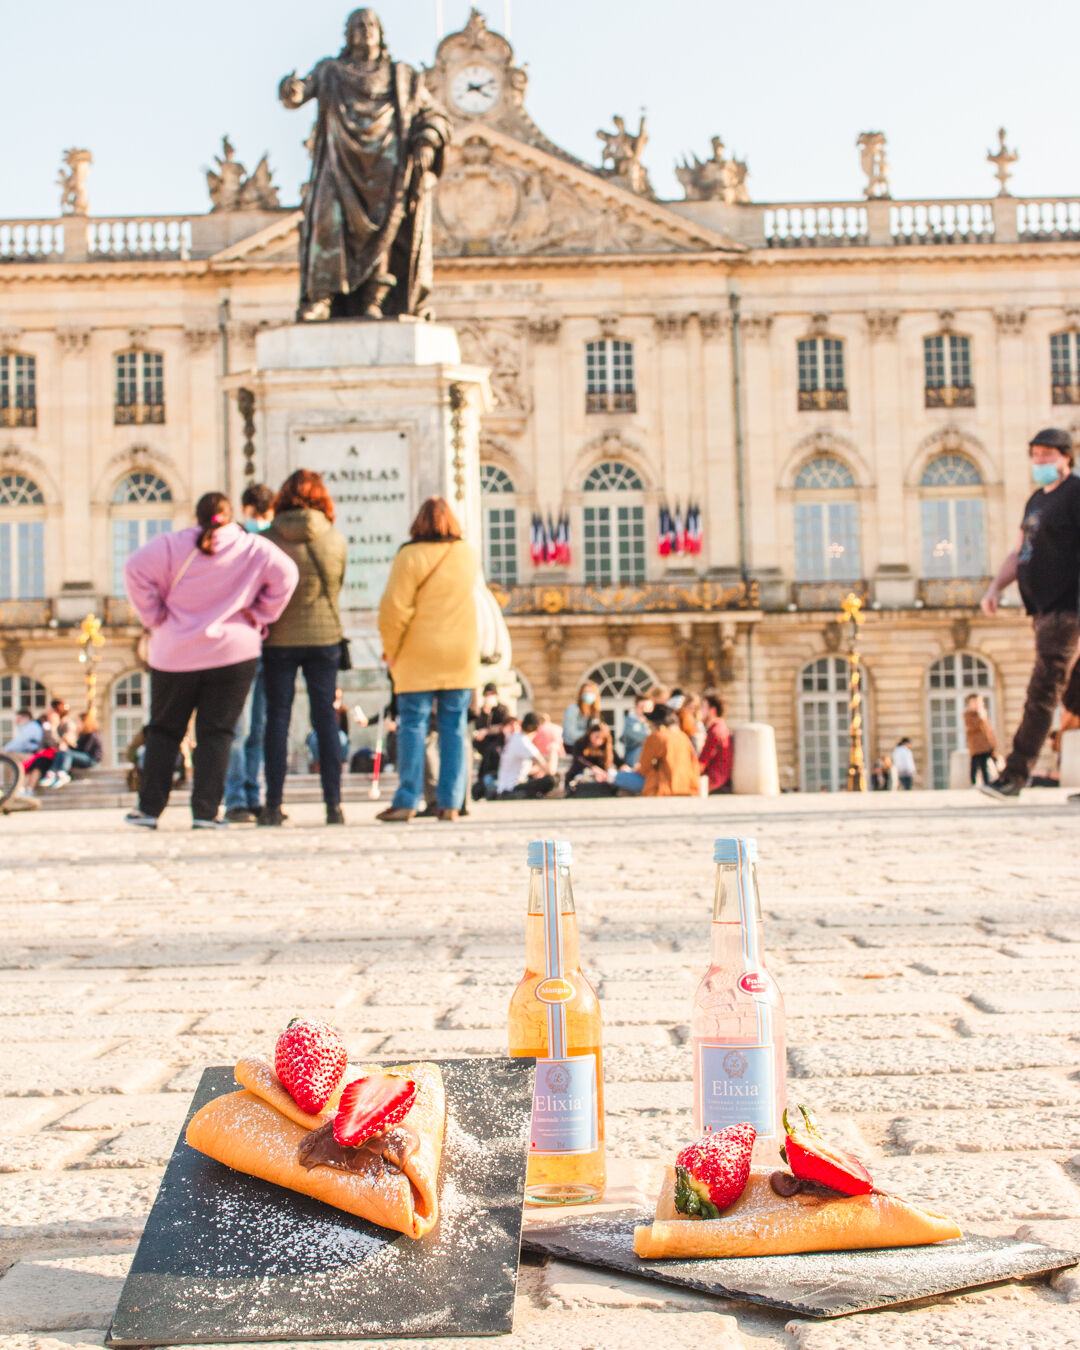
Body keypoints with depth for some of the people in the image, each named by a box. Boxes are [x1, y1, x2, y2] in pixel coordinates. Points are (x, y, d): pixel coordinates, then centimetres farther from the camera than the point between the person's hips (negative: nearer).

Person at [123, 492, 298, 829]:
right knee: (216, 732, 3)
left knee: (164, 729, 12)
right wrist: (259, 615, 2)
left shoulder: (173, 545, 0)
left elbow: (135, 569, -9)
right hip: (233, 652, 0)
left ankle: (149, 808, 11)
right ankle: (205, 811, -2)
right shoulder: (254, 548, 1)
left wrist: (154, 617, -1)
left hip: (176, 653, 1)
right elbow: (285, 573, -5)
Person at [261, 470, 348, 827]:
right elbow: (337, 585, 8)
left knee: (277, 717, 5)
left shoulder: (266, 540, -7)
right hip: (325, 636, 1)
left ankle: (274, 805, 4)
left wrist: (261, 627, 11)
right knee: (325, 717, 6)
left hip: (280, 639, -1)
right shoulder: (337, 539, -2)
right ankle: (333, 804, 3)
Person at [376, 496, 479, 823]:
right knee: (454, 726, 6)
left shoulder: (411, 556, -8)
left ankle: (407, 801, -1)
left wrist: (390, 649, -1)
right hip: (461, 653, 4)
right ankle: (450, 802, 5)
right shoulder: (469, 555, 7)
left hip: (419, 655, -4)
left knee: (412, 723, 1)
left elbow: (395, 607, -11)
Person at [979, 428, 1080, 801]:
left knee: (1041, 694, -10)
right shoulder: (1037, 500, 18)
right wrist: (995, 587, 9)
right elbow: (1019, 554, 23)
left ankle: (1013, 776, -11)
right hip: (1044, 612, 9)